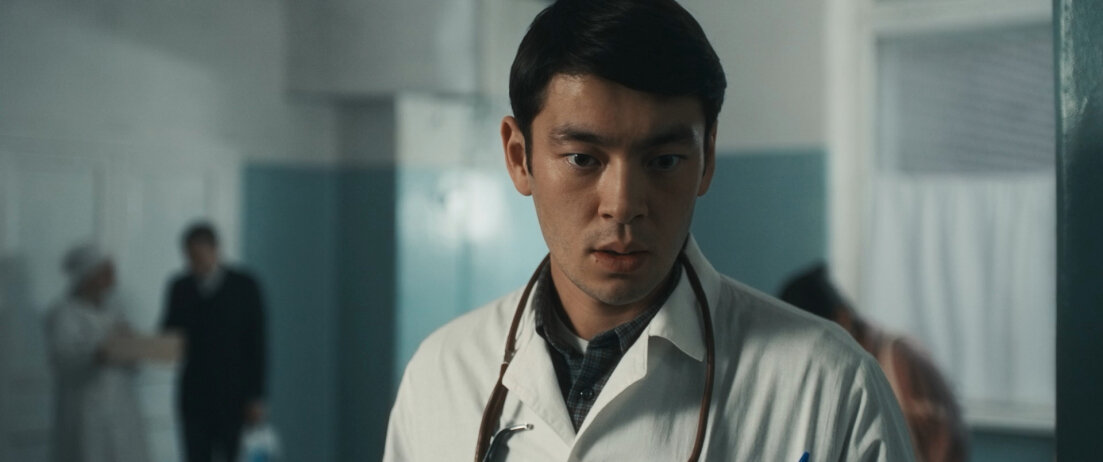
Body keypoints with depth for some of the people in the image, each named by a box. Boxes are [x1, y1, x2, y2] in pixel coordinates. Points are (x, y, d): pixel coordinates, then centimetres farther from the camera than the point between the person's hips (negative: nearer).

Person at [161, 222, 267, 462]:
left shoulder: (244, 286, -3)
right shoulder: (180, 287, 6)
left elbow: (256, 343, -3)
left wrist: (256, 397, -7)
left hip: (232, 397, -2)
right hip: (194, 398, 2)